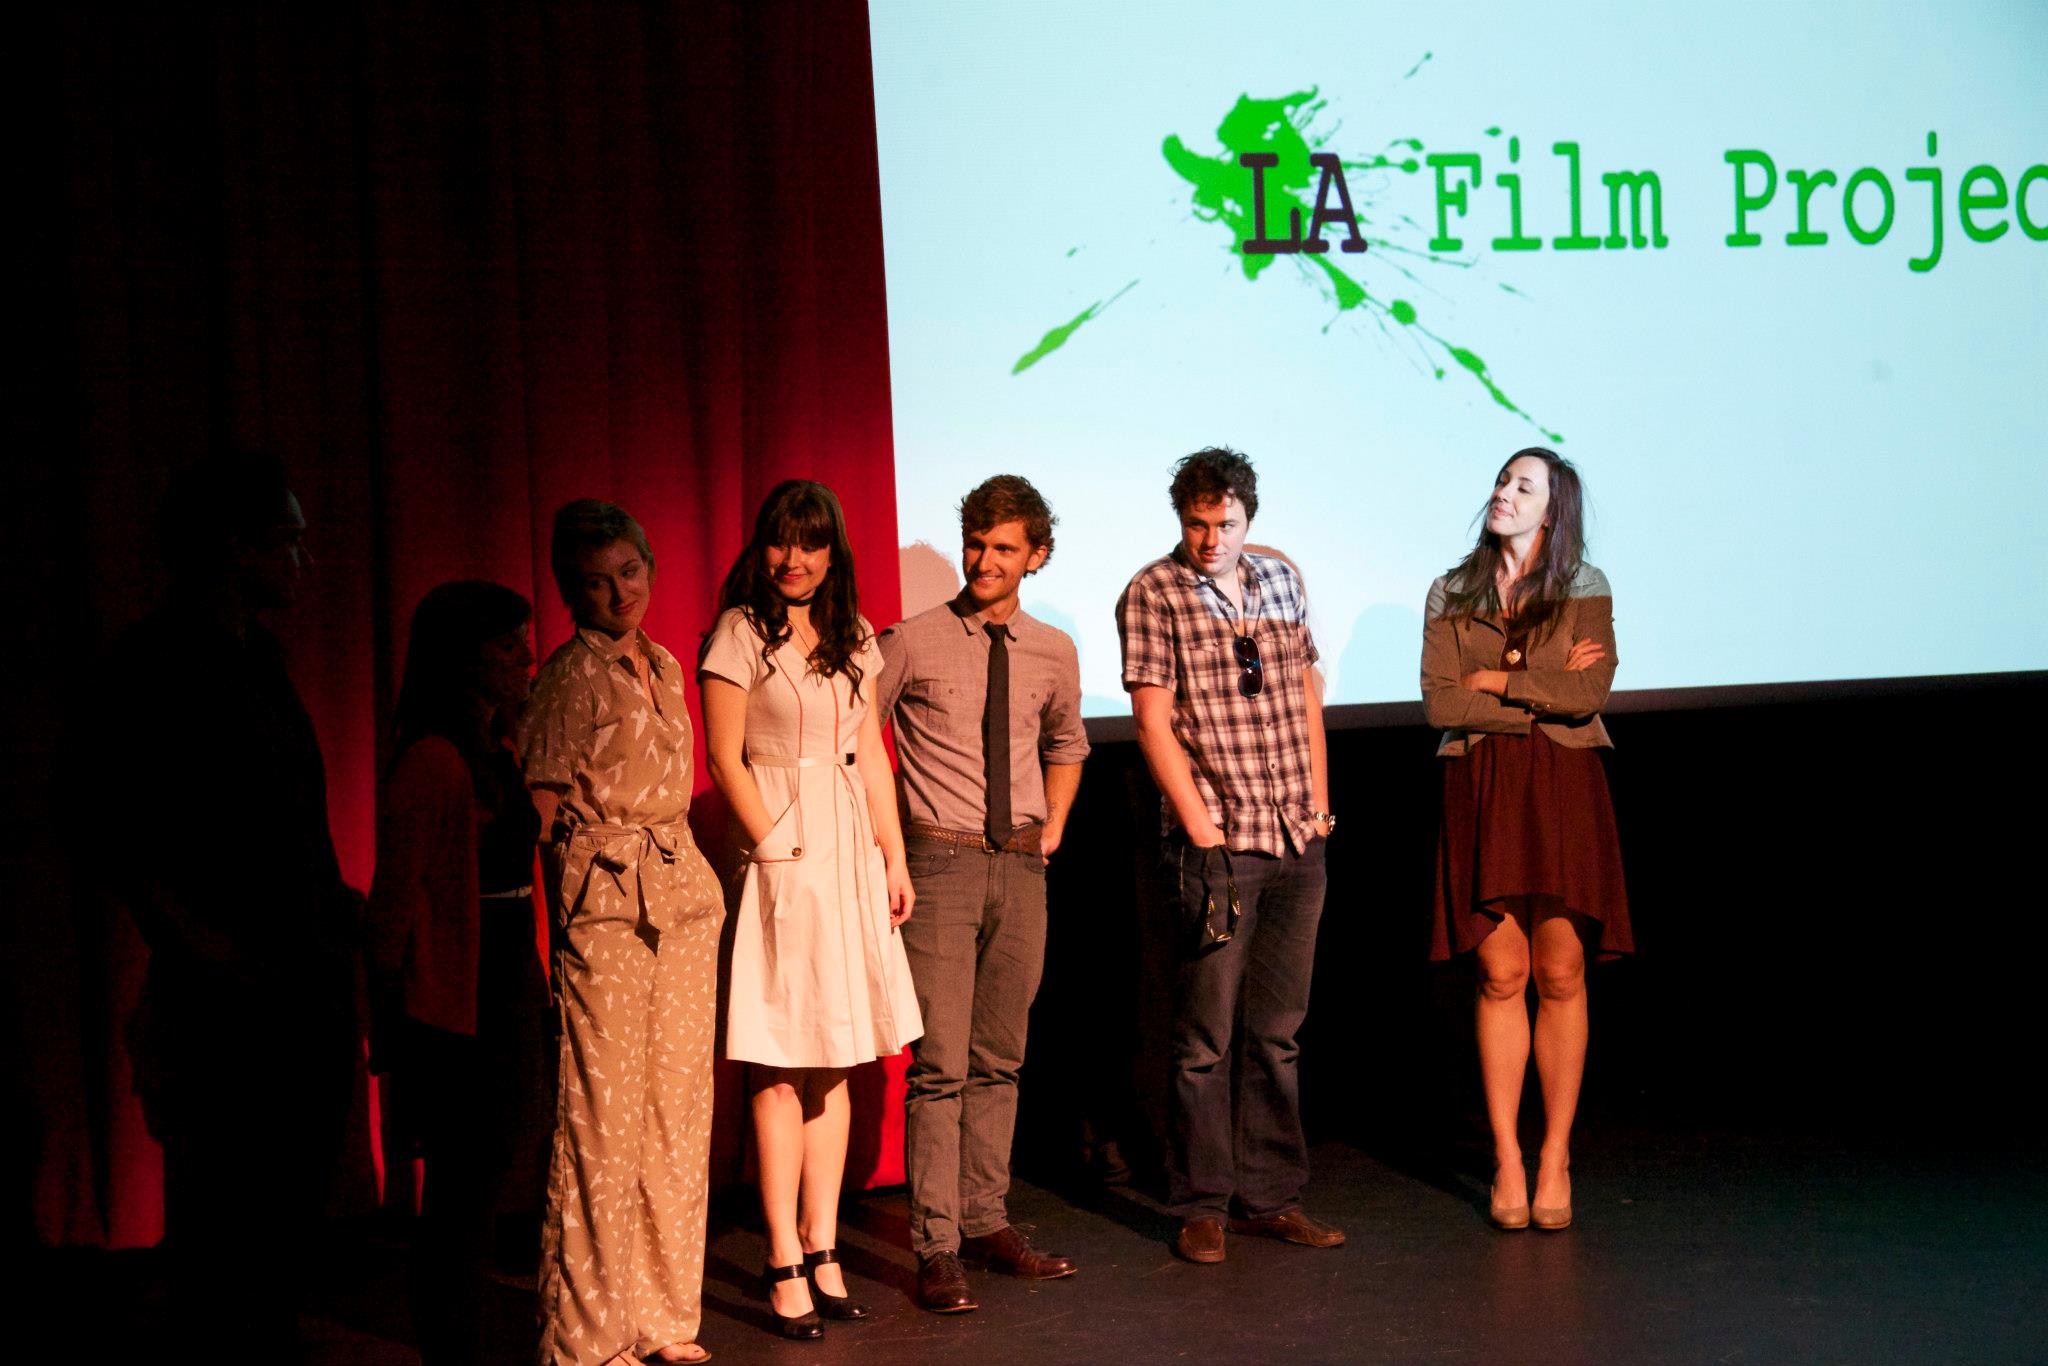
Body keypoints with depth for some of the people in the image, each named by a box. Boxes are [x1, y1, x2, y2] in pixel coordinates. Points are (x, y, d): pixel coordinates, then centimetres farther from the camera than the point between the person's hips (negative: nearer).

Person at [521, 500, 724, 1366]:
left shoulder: (664, 668, 16)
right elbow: (543, 805, -7)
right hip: (604, 897, -7)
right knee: (605, 1111, -6)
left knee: (681, 1099, 8)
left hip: (683, 888, 7)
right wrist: (568, 907, -10)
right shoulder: (570, 675, -6)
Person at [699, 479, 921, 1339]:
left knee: (833, 1061, 7)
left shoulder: (854, 640, 13)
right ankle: (786, 1266, -1)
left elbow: (872, 757, 15)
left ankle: (823, 1249, 12)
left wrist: (895, 859, 9)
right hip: (779, 856, -6)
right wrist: (777, 850, -13)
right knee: (780, 1068, -4)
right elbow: (725, 758, -7)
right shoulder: (740, 634, -4)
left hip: (850, 857, 6)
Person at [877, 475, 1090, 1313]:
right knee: (941, 1064, -7)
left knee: (999, 1059, 12)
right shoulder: (912, 644, -6)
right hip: (940, 864, -5)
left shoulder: (1053, 655, 8)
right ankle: (936, 1249, -3)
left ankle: (985, 1222, 22)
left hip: (1021, 868, 5)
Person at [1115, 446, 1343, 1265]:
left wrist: (1319, 806, 10)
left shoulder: (1282, 581, 11)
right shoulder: (1154, 595, -4)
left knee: (1276, 1033, 11)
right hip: (1217, 839, -5)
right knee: (1207, 1037, -1)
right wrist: (1203, 835, -11)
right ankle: (1201, 1206, 8)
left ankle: (1270, 1196, 19)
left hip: (1296, 839, 5)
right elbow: (1153, 720, -8)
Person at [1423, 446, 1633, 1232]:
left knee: (1561, 973, -3)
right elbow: (1440, 703, -3)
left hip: (1562, 787, -1)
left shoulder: (1585, 590, 5)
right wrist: (1546, 692, -6)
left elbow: (1591, 691, -9)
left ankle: (1555, 1158, 6)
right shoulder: (1452, 596, 8)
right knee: (1502, 973, -2)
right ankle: (1507, 1160, 5)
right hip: (1480, 790, 1)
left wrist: (1497, 680, -6)